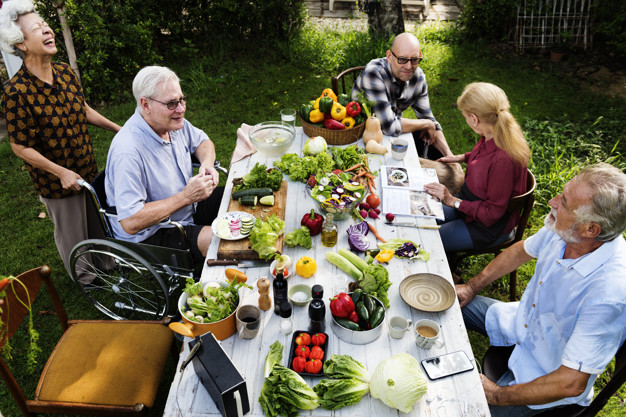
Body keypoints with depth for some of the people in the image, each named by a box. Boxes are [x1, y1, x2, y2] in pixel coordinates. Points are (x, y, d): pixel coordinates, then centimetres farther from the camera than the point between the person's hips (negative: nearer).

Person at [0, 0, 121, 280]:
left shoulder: (65, 72, -3)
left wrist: (118, 129, 9)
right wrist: (62, 173, -22)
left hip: (89, 170, 6)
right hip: (57, 183, -6)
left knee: (98, 223, 25)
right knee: (73, 235, 14)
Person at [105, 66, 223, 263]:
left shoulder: (172, 121, -5)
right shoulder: (128, 152, -31)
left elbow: (202, 141, 15)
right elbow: (131, 223, -33)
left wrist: (207, 164, -9)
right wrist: (186, 196, -30)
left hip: (188, 208, 9)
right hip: (150, 234, -8)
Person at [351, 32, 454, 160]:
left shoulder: (418, 76, -8)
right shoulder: (374, 73, -30)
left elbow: (428, 118, 1)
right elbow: (390, 126, -36)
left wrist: (450, 155, -12)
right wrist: (427, 124, -19)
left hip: (395, 131, 7)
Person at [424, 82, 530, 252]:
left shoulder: (503, 159, -36)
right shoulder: (494, 135, -11)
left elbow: (492, 212, -26)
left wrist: (453, 201, -23)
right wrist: (462, 158, 13)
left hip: (488, 226, -8)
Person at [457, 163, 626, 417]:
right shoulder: (562, 229, -18)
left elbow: (571, 383, -33)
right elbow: (521, 251, 6)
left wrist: (498, 396, -23)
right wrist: (472, 286, 8)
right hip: (521, 322, 7)